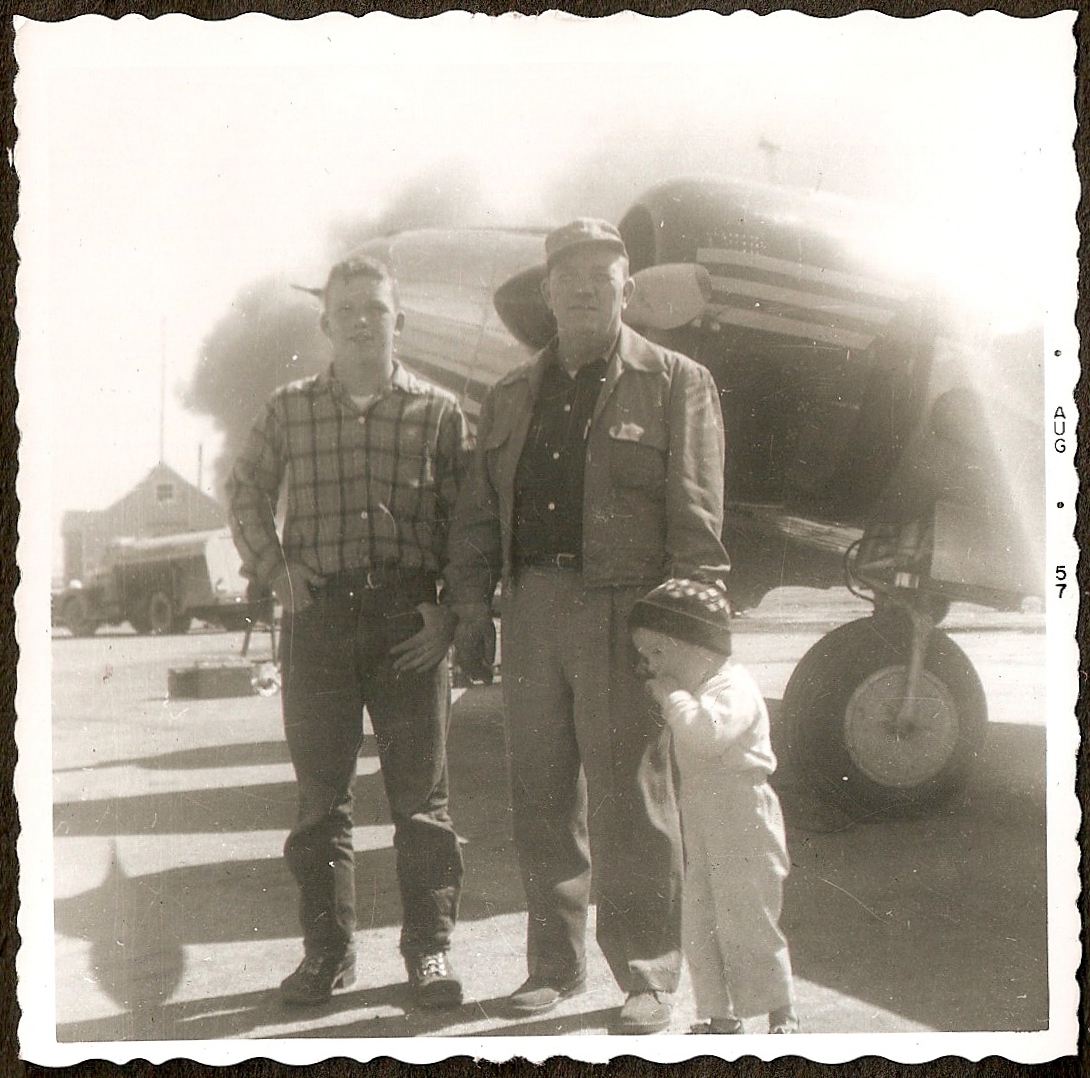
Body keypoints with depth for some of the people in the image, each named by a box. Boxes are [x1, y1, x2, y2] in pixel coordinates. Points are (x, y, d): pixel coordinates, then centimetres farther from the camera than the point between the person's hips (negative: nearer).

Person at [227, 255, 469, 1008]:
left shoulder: (438, 411, 6)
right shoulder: (290, 409, 10)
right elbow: (247, 493, 22)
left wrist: (451, 611, -3)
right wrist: (275, 569, 8)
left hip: (408, 615, -1)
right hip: (318, 615, 2)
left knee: (421, 789, 1)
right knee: (320, 790, 6)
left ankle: (430, 947, 12)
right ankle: (328, 949, 16)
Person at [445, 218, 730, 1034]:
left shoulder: (676, 384, 4)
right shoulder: (512, 396, 18)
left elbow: (696, 516, -2)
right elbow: (478, 514, 18)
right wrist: (470, 605, 8)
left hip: (625, 612, -5)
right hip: (532, 606, 5)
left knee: (629, 806, -1)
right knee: (541, 799, 11)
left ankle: (650, 978, 13)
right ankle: (555, 965, 25)